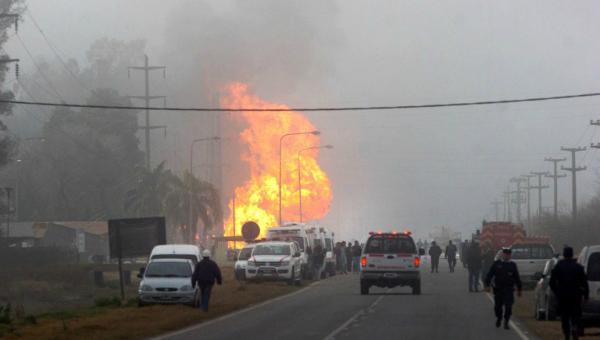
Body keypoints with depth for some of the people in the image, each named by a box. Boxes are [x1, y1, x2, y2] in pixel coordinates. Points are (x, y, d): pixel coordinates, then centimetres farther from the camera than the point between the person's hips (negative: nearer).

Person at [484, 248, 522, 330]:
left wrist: (519, 289, 12)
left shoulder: (512, 265, 7)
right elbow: (489, 275, 3)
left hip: (509, 289, 0)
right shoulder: (497, 264, 3)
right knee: (498, 305, 8)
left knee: (508, 306, -8)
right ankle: (499, 318, 33)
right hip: (498, 289, 0)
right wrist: (487, 285, -6)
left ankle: (506, 323, 1)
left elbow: (517, 278, 12)